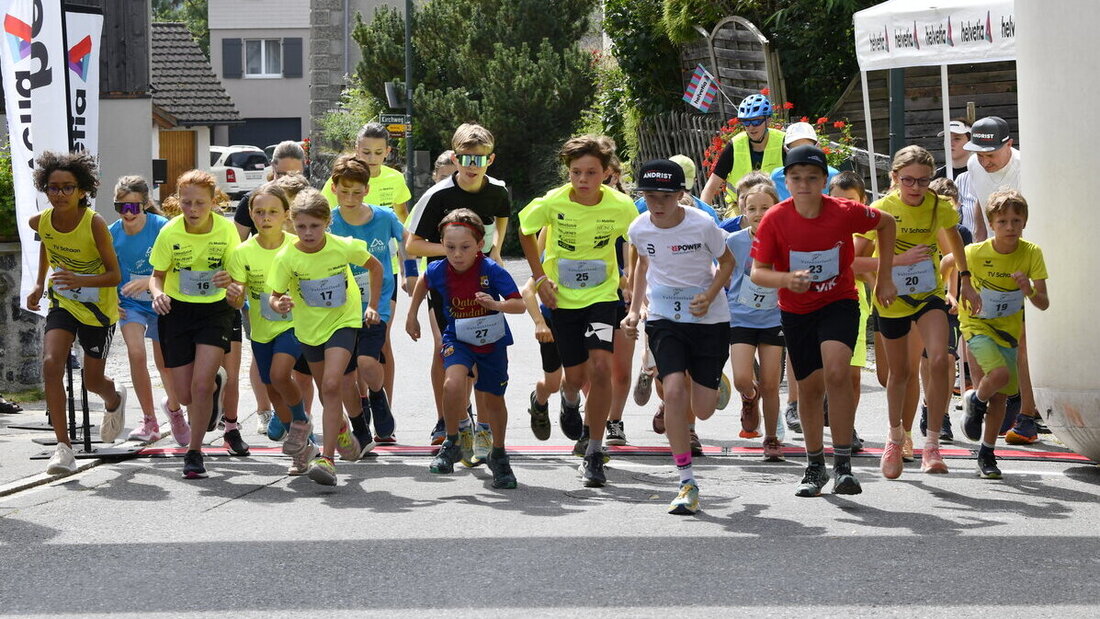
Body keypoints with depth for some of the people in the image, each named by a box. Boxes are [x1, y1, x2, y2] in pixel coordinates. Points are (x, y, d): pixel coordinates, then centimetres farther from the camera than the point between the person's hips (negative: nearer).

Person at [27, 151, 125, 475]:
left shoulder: (94, 224, -25)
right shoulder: (41, 222, -11)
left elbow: (115, 275, -21)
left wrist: (81, 280, -38)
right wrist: (39, 284, 12)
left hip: (98, 308, -3)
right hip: (62, 303, 3)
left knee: (92, 380, 11)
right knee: (51, 365, -21)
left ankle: (114, 399, 51)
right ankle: (63, 447, -17)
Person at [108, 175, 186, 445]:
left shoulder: (162, 228, -19)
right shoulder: (112, 234, -11)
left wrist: (148, 281, -36)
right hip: (129, 304, 1)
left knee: (165, 362, 9)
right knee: (136, 353, -21)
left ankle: (173, 406, 44)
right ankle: (149, 421, -7)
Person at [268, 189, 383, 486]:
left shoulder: (344, 247, -17)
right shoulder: (286, 258, -16)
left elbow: (375, 267, 2)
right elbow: (275, 297, -11)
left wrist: (372, 306, 2)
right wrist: (279, 304, -35)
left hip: (343, 322, -3)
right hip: (309, 327, 3)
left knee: (332, 386, -20)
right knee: (327, 391, 17)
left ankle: (327, 458, -21)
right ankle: (342, 428, 50)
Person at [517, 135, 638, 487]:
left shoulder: (620, 207, -15)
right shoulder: (553, 203, -16)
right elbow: (526, 231, 4)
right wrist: (540, 277, -1)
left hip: (602, 295, -1)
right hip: (562, 298, 1)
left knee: (600, 367, -19)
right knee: (575, 375, 6)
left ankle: (595, 452, -4)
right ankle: (570, 400, 48)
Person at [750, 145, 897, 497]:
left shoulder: (845, 212, -18)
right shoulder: (775, 219, -16)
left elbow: (886, 224, 2)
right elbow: (758, 272, -12)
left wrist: (884, 279, 4)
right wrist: (786, 279, -34)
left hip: (839, 303, -2)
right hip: (796, 311, 2)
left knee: (836, 372, -25)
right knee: (809, 386, 11)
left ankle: (843, 464, -17)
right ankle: (815, 466, 32)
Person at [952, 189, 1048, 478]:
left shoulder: (1032, 254, -13)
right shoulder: (975, 253, -19)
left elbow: (1044, 303, -13)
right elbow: (949, 262, 2)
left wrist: (1030, 291, -35)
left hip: (1008, 328, 3)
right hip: (978, 324, -3)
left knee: (1001, 394, 6)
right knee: (1000, 374, -28)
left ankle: (987, 454, 22)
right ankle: (975, 401, 6)